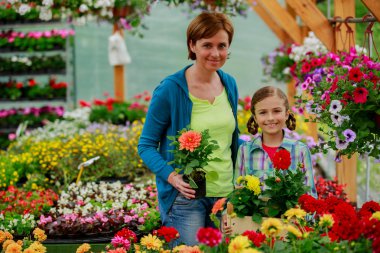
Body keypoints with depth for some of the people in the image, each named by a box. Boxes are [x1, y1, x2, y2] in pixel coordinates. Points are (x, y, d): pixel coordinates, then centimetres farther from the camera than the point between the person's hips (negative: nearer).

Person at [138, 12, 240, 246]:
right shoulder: (170, 89, -11)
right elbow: (146, 146, -6)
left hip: (226, 193, 5)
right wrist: (171, 176, -22)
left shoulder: (229, 84, 6)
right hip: (186, 196, -5)